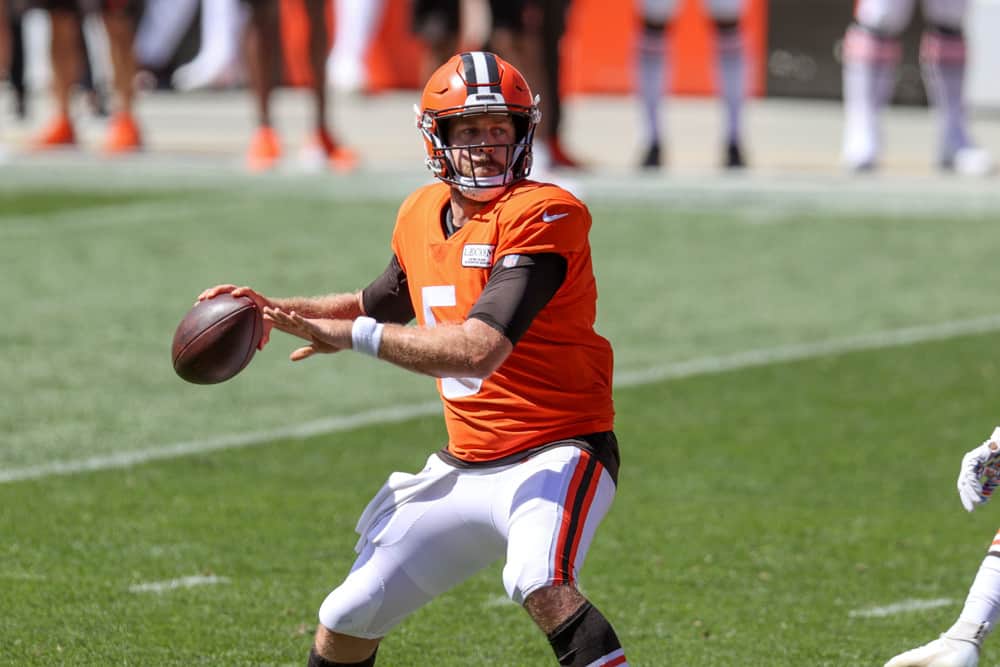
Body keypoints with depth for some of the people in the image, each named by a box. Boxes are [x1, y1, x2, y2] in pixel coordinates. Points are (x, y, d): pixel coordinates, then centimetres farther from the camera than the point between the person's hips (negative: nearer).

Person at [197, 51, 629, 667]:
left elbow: (479, 351, -29)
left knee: (540, 585, -37)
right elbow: (384, 303, 28)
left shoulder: (543, 215, -19)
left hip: (557, 454, -8)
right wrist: (276, 309, 15)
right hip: (463, 468, 8)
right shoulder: (422, 216, 6)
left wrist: (352, 335, -24)